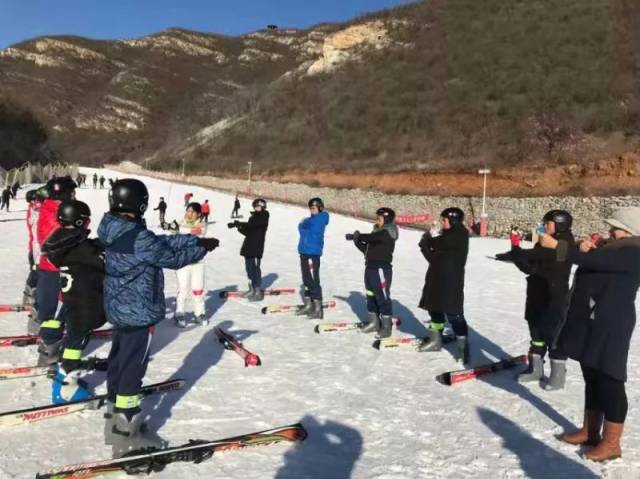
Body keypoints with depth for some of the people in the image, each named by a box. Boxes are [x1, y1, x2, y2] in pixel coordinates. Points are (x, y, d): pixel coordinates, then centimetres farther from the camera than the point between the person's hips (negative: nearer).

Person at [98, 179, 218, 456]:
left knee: (118, 365, 20)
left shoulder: (115, 232, 4)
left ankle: (115, 419, 36)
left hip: (119, 310, 9)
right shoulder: (139, 238, -26)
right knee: (132, 371, 0)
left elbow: (163, 242, 6)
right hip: (138, 314, -9)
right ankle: (126, 435, 11)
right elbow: (172, 258, -15)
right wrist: (201, 249, 2)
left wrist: (197, 240, 5)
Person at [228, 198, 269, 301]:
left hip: (257, 247, -8)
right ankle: (252, 289, 25)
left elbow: (251, 225, -23)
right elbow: (248, 232, 13)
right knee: (249, 268, 13)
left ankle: (258, 292, -5)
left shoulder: (263, 217, -7)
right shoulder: (254, 217, 17)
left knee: (255, 268, -10)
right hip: (249, 246, 8)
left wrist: (238, 224, -22)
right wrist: (240, 228, -5)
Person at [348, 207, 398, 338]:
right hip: (370, 268, 10)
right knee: (371, 296, 16)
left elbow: (370, 238, -26)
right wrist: (357, 241, 1)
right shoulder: (377, 232, 15)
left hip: (382, 269, -10)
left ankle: (386, 326, 3)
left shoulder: (387, 233, -13)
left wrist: (357, 236, -12)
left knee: (383, 297, -5)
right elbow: (367, 249, 16)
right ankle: (374, 322, 28)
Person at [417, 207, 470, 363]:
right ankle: (435, 340, 34)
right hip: (439, 281, 10)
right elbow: (435, 258, 15)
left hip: (451, 282, -10)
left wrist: (426, 239, -2)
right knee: (435, 309, 19)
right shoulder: (449, 236, 16)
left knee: (453, 314, -10)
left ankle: (462, 347, -1)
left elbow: (437, 243, -23)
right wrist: (426, 247, -1)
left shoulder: (459, 235, -12)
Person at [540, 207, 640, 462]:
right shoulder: (611, 248, 17)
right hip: (590, 323, 10)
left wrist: (556, 245, -26)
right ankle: (590, 431, 27)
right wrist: (583, 250, -6)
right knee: (592, 379, 16)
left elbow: (594, 259, -27)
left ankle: (611, 443, 9)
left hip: (610, 327, -10)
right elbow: (588, 261, 15)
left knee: (609, 382, -2)